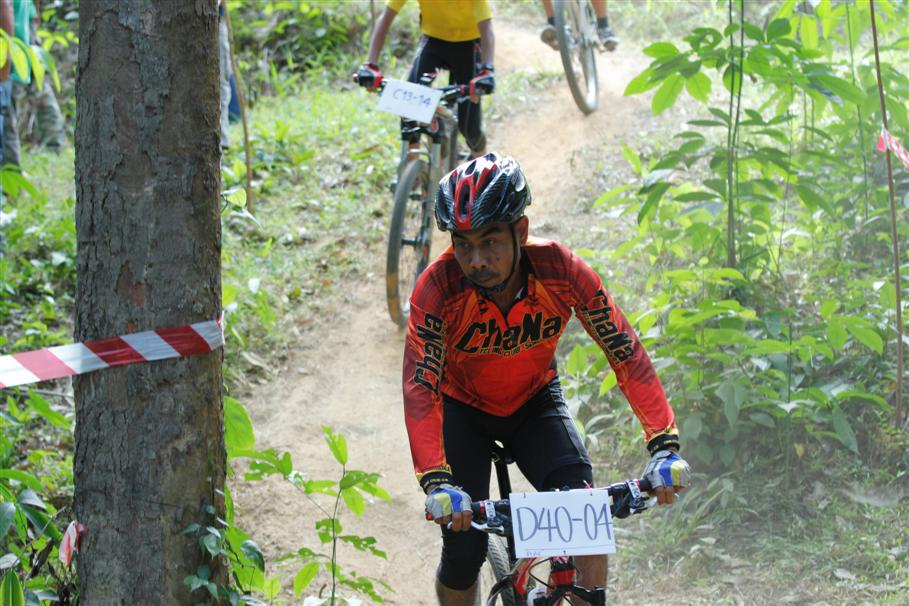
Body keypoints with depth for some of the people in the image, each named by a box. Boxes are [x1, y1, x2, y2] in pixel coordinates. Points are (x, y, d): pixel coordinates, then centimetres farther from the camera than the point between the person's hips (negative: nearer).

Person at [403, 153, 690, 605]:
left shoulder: (559, 270, -29)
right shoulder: (438, 287, -32)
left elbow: (625, 350, -27)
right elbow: (420, 388, -37)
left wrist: (664, 445, -38)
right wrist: (436, 481, -51)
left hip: (534, 401, 1)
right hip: (463, 407, -1)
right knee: (464, 551, -11)